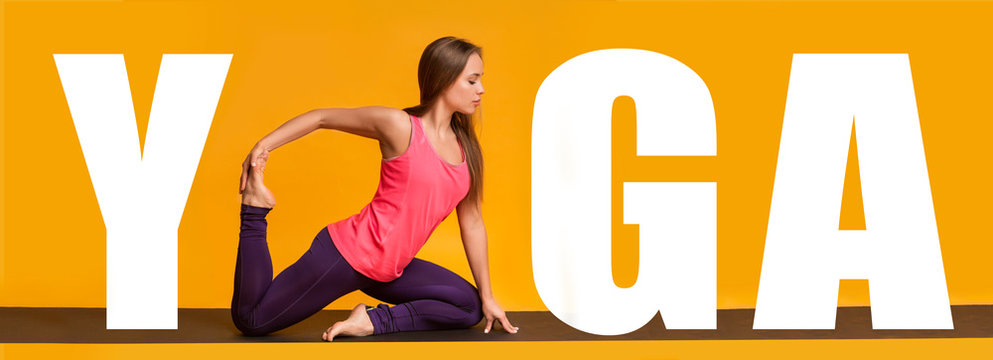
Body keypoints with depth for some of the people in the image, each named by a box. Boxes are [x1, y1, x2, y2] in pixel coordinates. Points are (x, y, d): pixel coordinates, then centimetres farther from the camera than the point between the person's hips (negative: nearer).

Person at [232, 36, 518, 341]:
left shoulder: (466, 148, 5)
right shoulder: (400, 126, -13)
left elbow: (471, 222, 10)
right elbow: (322, 117, -4)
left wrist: (487, 297, 13)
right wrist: (262, 146, -10)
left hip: (387, 271, 7)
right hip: (348, 253, -7)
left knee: (469, 307, 8)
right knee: (250, 321, -7)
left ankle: (374, 321, 1)